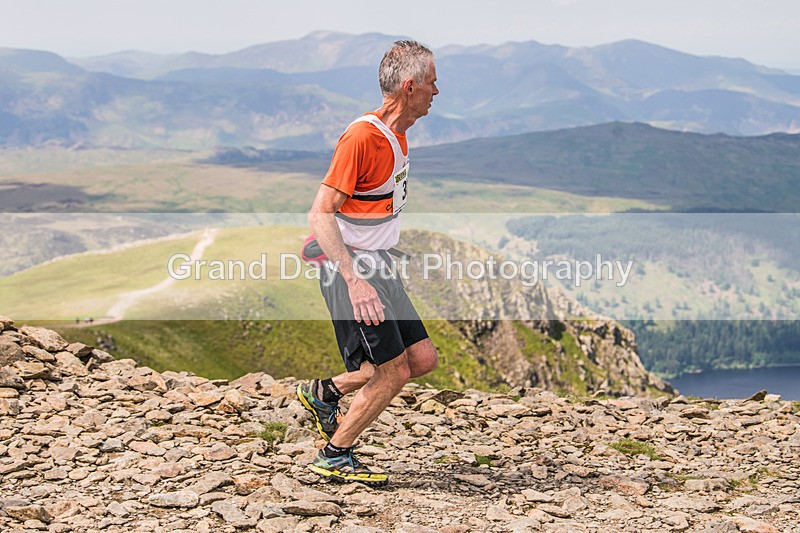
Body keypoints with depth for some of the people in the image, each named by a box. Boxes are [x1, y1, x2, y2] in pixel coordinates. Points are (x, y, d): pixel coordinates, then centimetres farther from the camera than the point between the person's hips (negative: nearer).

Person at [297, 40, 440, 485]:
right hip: (351, 268, -9)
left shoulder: (398, 133, 10)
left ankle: (325, 392, 20)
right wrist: (354, 282, -30)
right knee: (392, 374, -7)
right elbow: (320, 215, -23)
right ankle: (334, 457, 10)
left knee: (423, 358, 7)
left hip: (378, 266, 9)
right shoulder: (362, 137, -20)